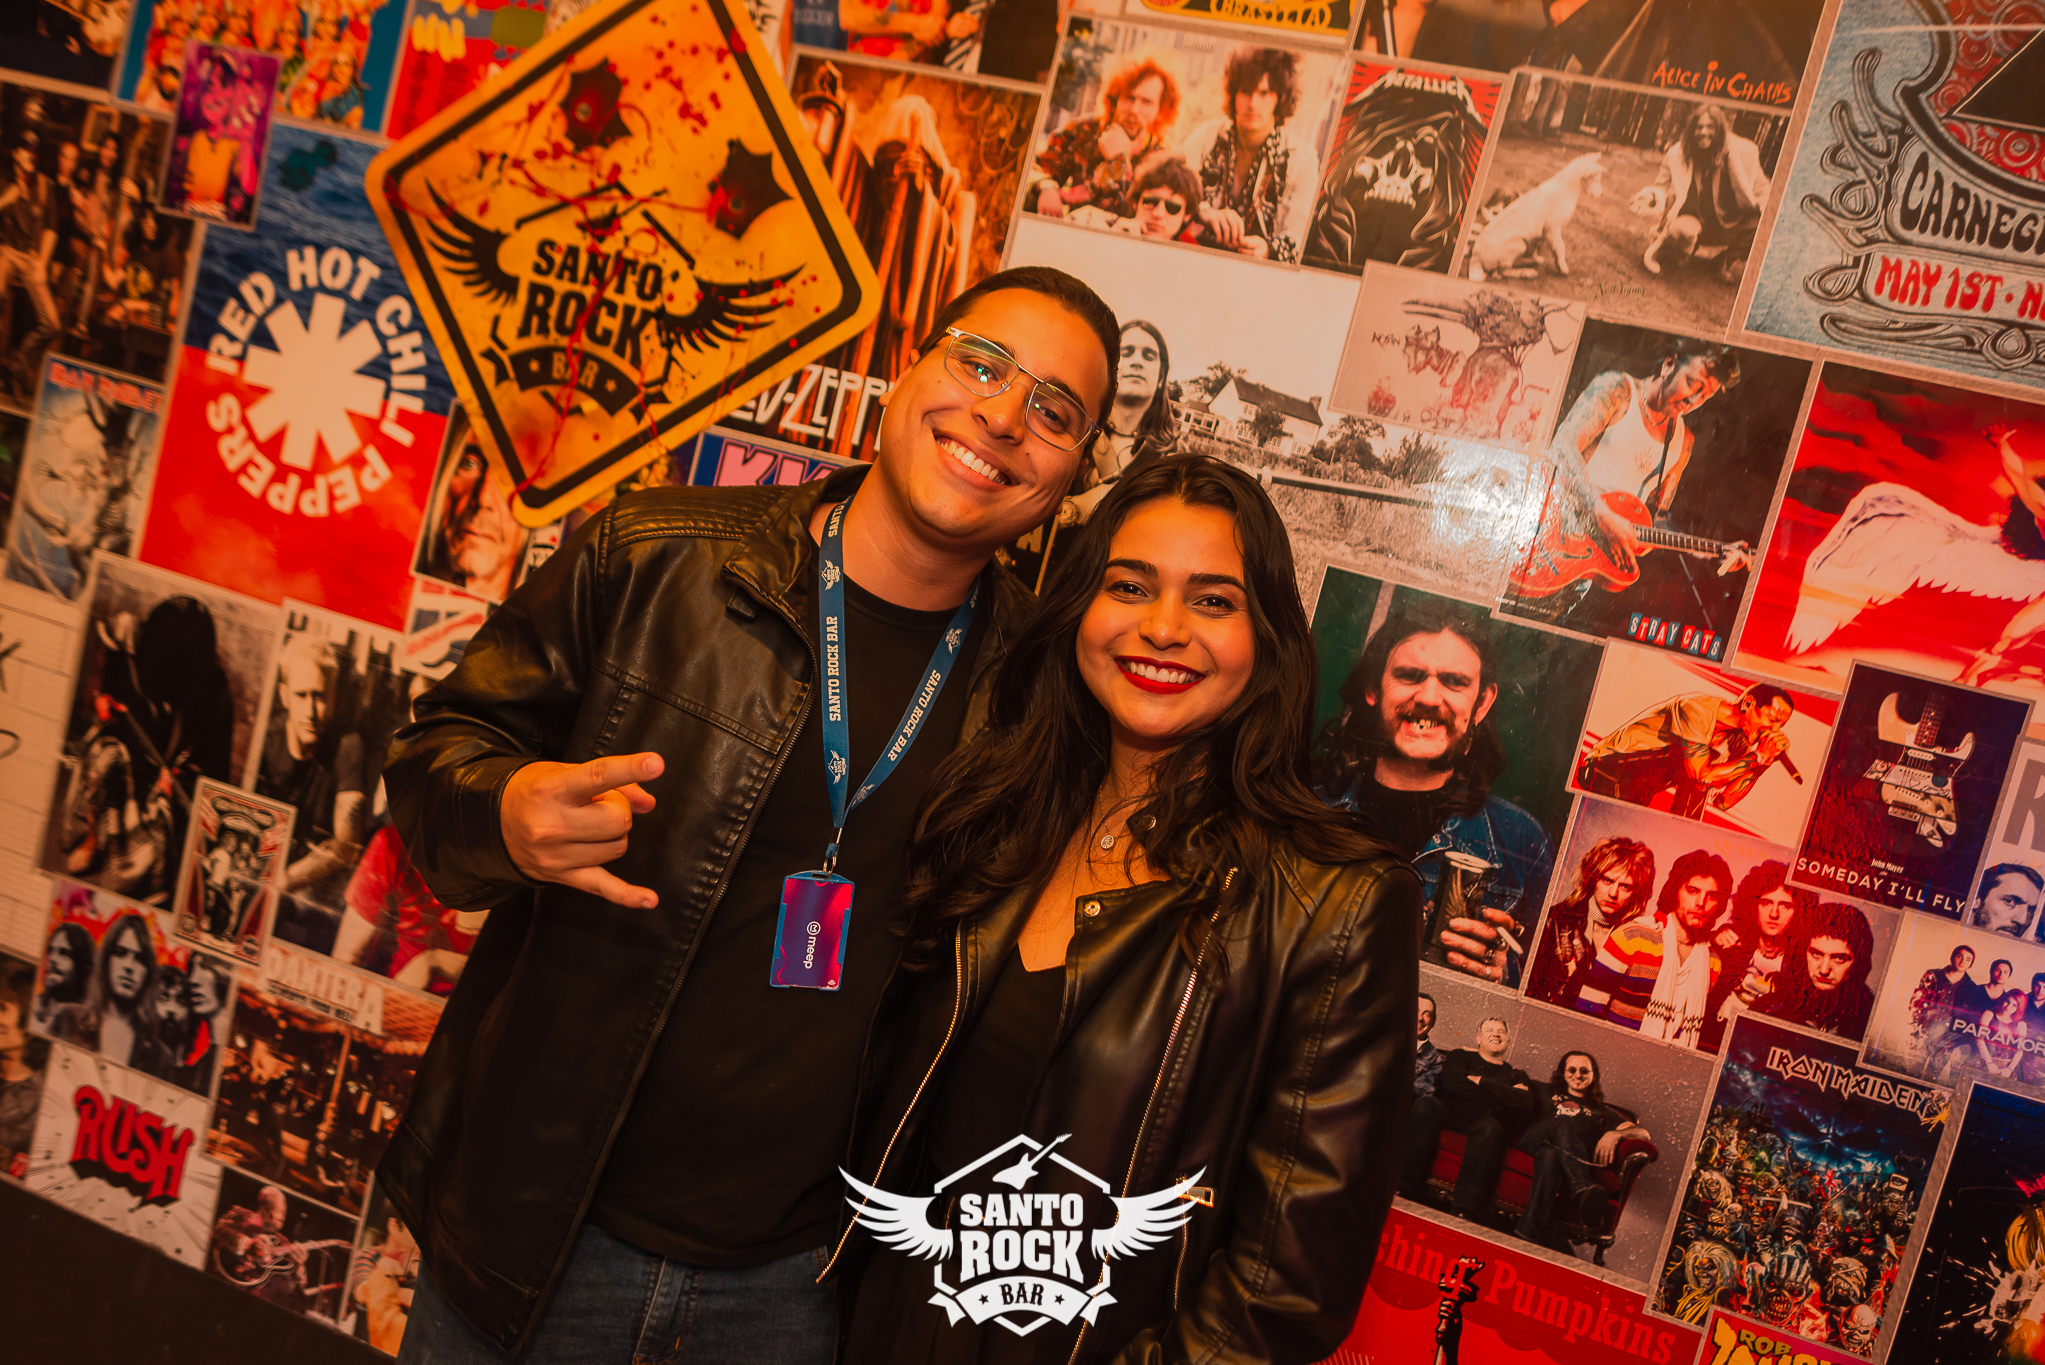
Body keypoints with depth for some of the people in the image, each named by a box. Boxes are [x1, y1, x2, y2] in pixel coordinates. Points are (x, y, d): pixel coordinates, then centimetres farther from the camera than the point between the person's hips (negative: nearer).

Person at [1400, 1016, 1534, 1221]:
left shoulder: (1515, 1075, 20)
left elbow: (1525, 1104, -3)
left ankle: (1464, 1209, -45)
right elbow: (1452, 1082, -6)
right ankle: (1410, 1187, -35)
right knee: (1425, 1103, -32)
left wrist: (1483, 1082, -3)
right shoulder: (1462, 1056, 18)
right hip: (1447, 1113, 0)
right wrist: (1503, 1095, -2)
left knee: (1489, 1127, -36)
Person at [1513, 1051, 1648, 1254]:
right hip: (1534, 1143, 0)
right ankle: (1585, 1190, -65)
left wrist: (1615, 1134, -4)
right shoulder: (1548, 1093, 39)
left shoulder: (1602, 1111, 35)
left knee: (1550, 1154, -41)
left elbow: (1643, 1133, 19)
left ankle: (1529, 1231, -61)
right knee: (1563, 1123, -38)